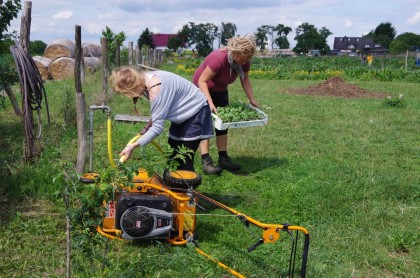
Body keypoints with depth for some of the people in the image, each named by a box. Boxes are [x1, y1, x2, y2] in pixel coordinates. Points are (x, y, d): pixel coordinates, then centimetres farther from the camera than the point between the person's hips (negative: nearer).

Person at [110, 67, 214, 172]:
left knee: (184, 161, -8)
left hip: (195, 111, -9)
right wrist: (146, 128, -7)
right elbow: (159, 111, 5)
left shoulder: (155, 88, -32)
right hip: (183, 113, 9)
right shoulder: (145, 80, -5)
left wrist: (132, 147, -30)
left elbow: (157, 127, -32)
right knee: (173, 156, 12)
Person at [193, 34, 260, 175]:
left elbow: (245, 80, -1)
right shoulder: (219, 58, -36)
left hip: (220, 90, 7)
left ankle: (223, 158, 10)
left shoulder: (244, 61, -17)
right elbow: (202, 81, -33)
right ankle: (206, 162, -16)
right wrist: (210, 103, -41)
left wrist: (252, 100, -11)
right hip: (202, 89, -7)